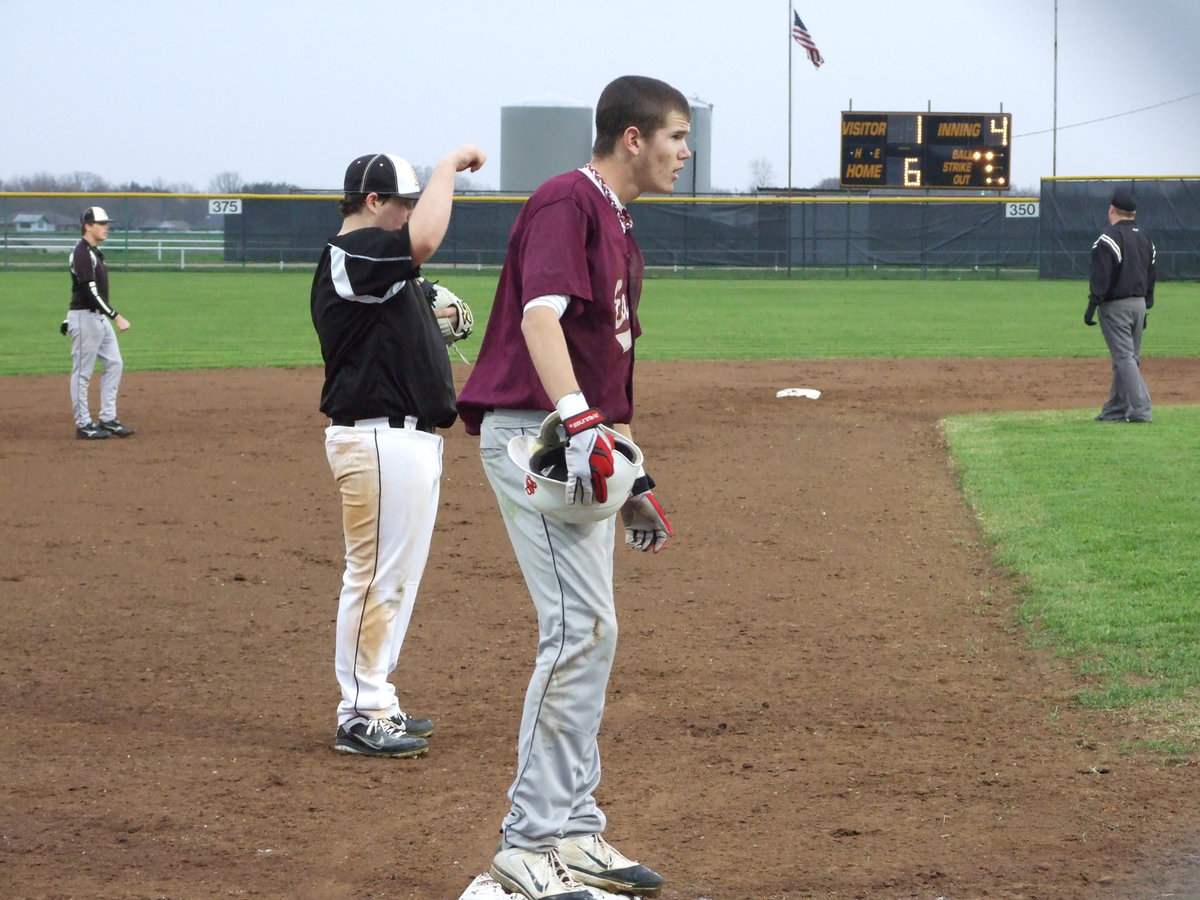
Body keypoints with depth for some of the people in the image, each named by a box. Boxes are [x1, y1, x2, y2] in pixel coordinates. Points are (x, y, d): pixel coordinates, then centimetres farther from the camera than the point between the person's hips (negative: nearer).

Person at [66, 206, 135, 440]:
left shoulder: (94, 252, 15)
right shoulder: (82, 254, -17)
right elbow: (91, 292, -24)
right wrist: (116, 317, -28)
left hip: (100, 317, 10)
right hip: (85, 318, -10)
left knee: (114, 363, 9)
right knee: (82, 371, -3)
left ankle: (108, 419, 12)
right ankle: (83, 425, 2)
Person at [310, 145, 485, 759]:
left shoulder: (375, 264, 19)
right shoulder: (350, 255, -15)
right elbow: (423, 239, -32)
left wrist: (432, 321, 12)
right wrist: (450, 165, -22)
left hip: (409, 437, 11)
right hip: (378, 438, -11)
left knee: (395, 575, 16)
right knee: (376, 575, -6)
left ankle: (375, 703, 24)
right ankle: (360, 718, -1)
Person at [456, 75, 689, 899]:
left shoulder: (619, 227, 20)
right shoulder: (567, 201, -11)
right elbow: (541, 315, -26)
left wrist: (632, 478, 23)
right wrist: (580, 422, -38)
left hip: (583, 448, 11)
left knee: (589, 634, 13)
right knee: (580, 628, -15)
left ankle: (573, 832, 20)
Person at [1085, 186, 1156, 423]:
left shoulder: (1109, 237, -12)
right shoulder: (1145, 239, 13)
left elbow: (1101, 277, -18)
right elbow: (1150, 277, 17)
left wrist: (1092, 306, -17)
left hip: (1115, 305, -8)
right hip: (1139, 303, 8)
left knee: (1124, 357, -9)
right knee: (1129, 357, 12)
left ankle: (1141, 409, -16)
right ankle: (1115, 410, 17)